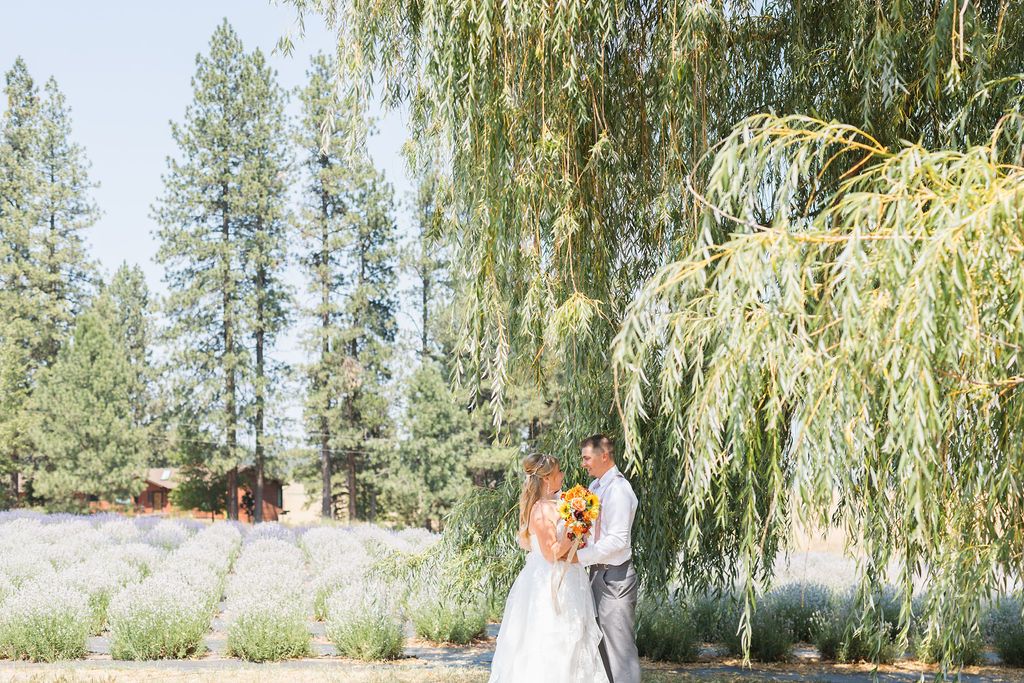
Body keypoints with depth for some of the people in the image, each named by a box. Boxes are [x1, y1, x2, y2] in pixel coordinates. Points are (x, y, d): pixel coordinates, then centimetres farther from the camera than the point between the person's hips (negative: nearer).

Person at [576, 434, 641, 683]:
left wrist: (580, 556, -21)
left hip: (615, 577, -9)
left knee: (620, 646, -6)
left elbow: (618, 540, -23)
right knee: (602, 646, 17)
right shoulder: (595, 487, 10)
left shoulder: (618, 490, -17)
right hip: (598, 574, 9)